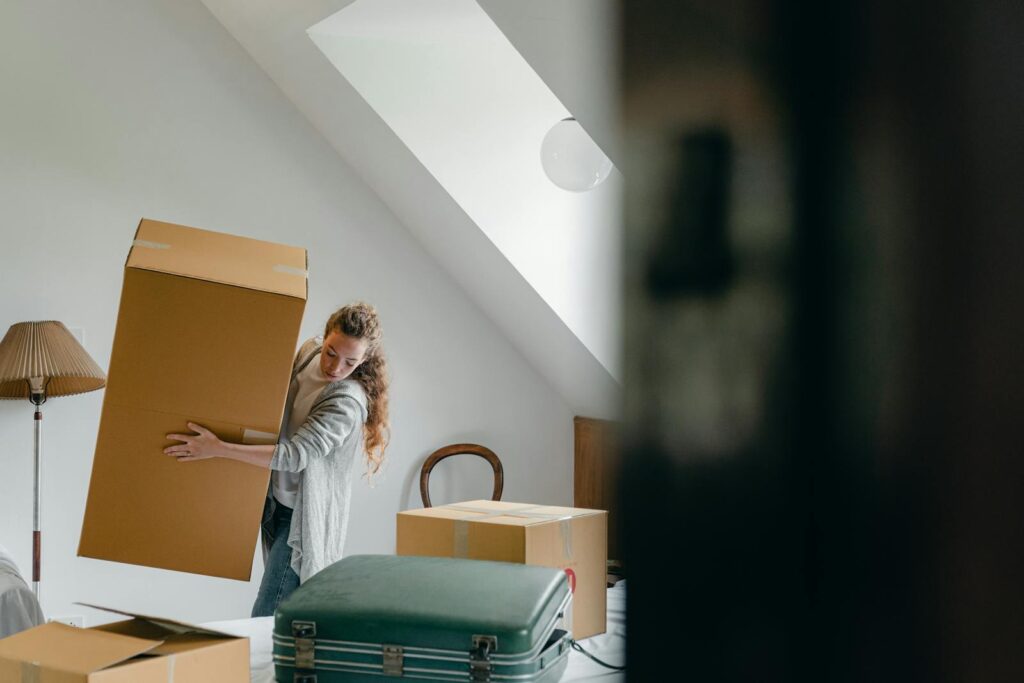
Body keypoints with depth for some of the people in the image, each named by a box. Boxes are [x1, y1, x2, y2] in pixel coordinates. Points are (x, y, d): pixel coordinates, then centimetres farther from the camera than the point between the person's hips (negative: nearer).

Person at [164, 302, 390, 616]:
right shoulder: (310, 350, -2)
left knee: (267, 619, -11)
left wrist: (218, 448, -33)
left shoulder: (348, 402, -27)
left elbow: (295, 455, -33)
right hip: (277, 500, 8)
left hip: (302, 517, -8)